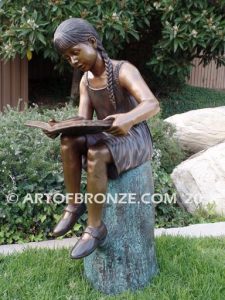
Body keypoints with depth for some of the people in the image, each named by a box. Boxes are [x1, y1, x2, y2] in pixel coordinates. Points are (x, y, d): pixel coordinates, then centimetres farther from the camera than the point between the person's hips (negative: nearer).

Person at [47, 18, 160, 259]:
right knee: (69, 140, -20)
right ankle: (74, 204, -8)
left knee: (95, 154, -33)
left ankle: (95, 227, -21)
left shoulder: (123, 70, -17)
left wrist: (129, 118, -52)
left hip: (136, 139, -6)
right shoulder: (86, 81, 4)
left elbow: (152, 104, -31)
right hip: (108, 138, 6)